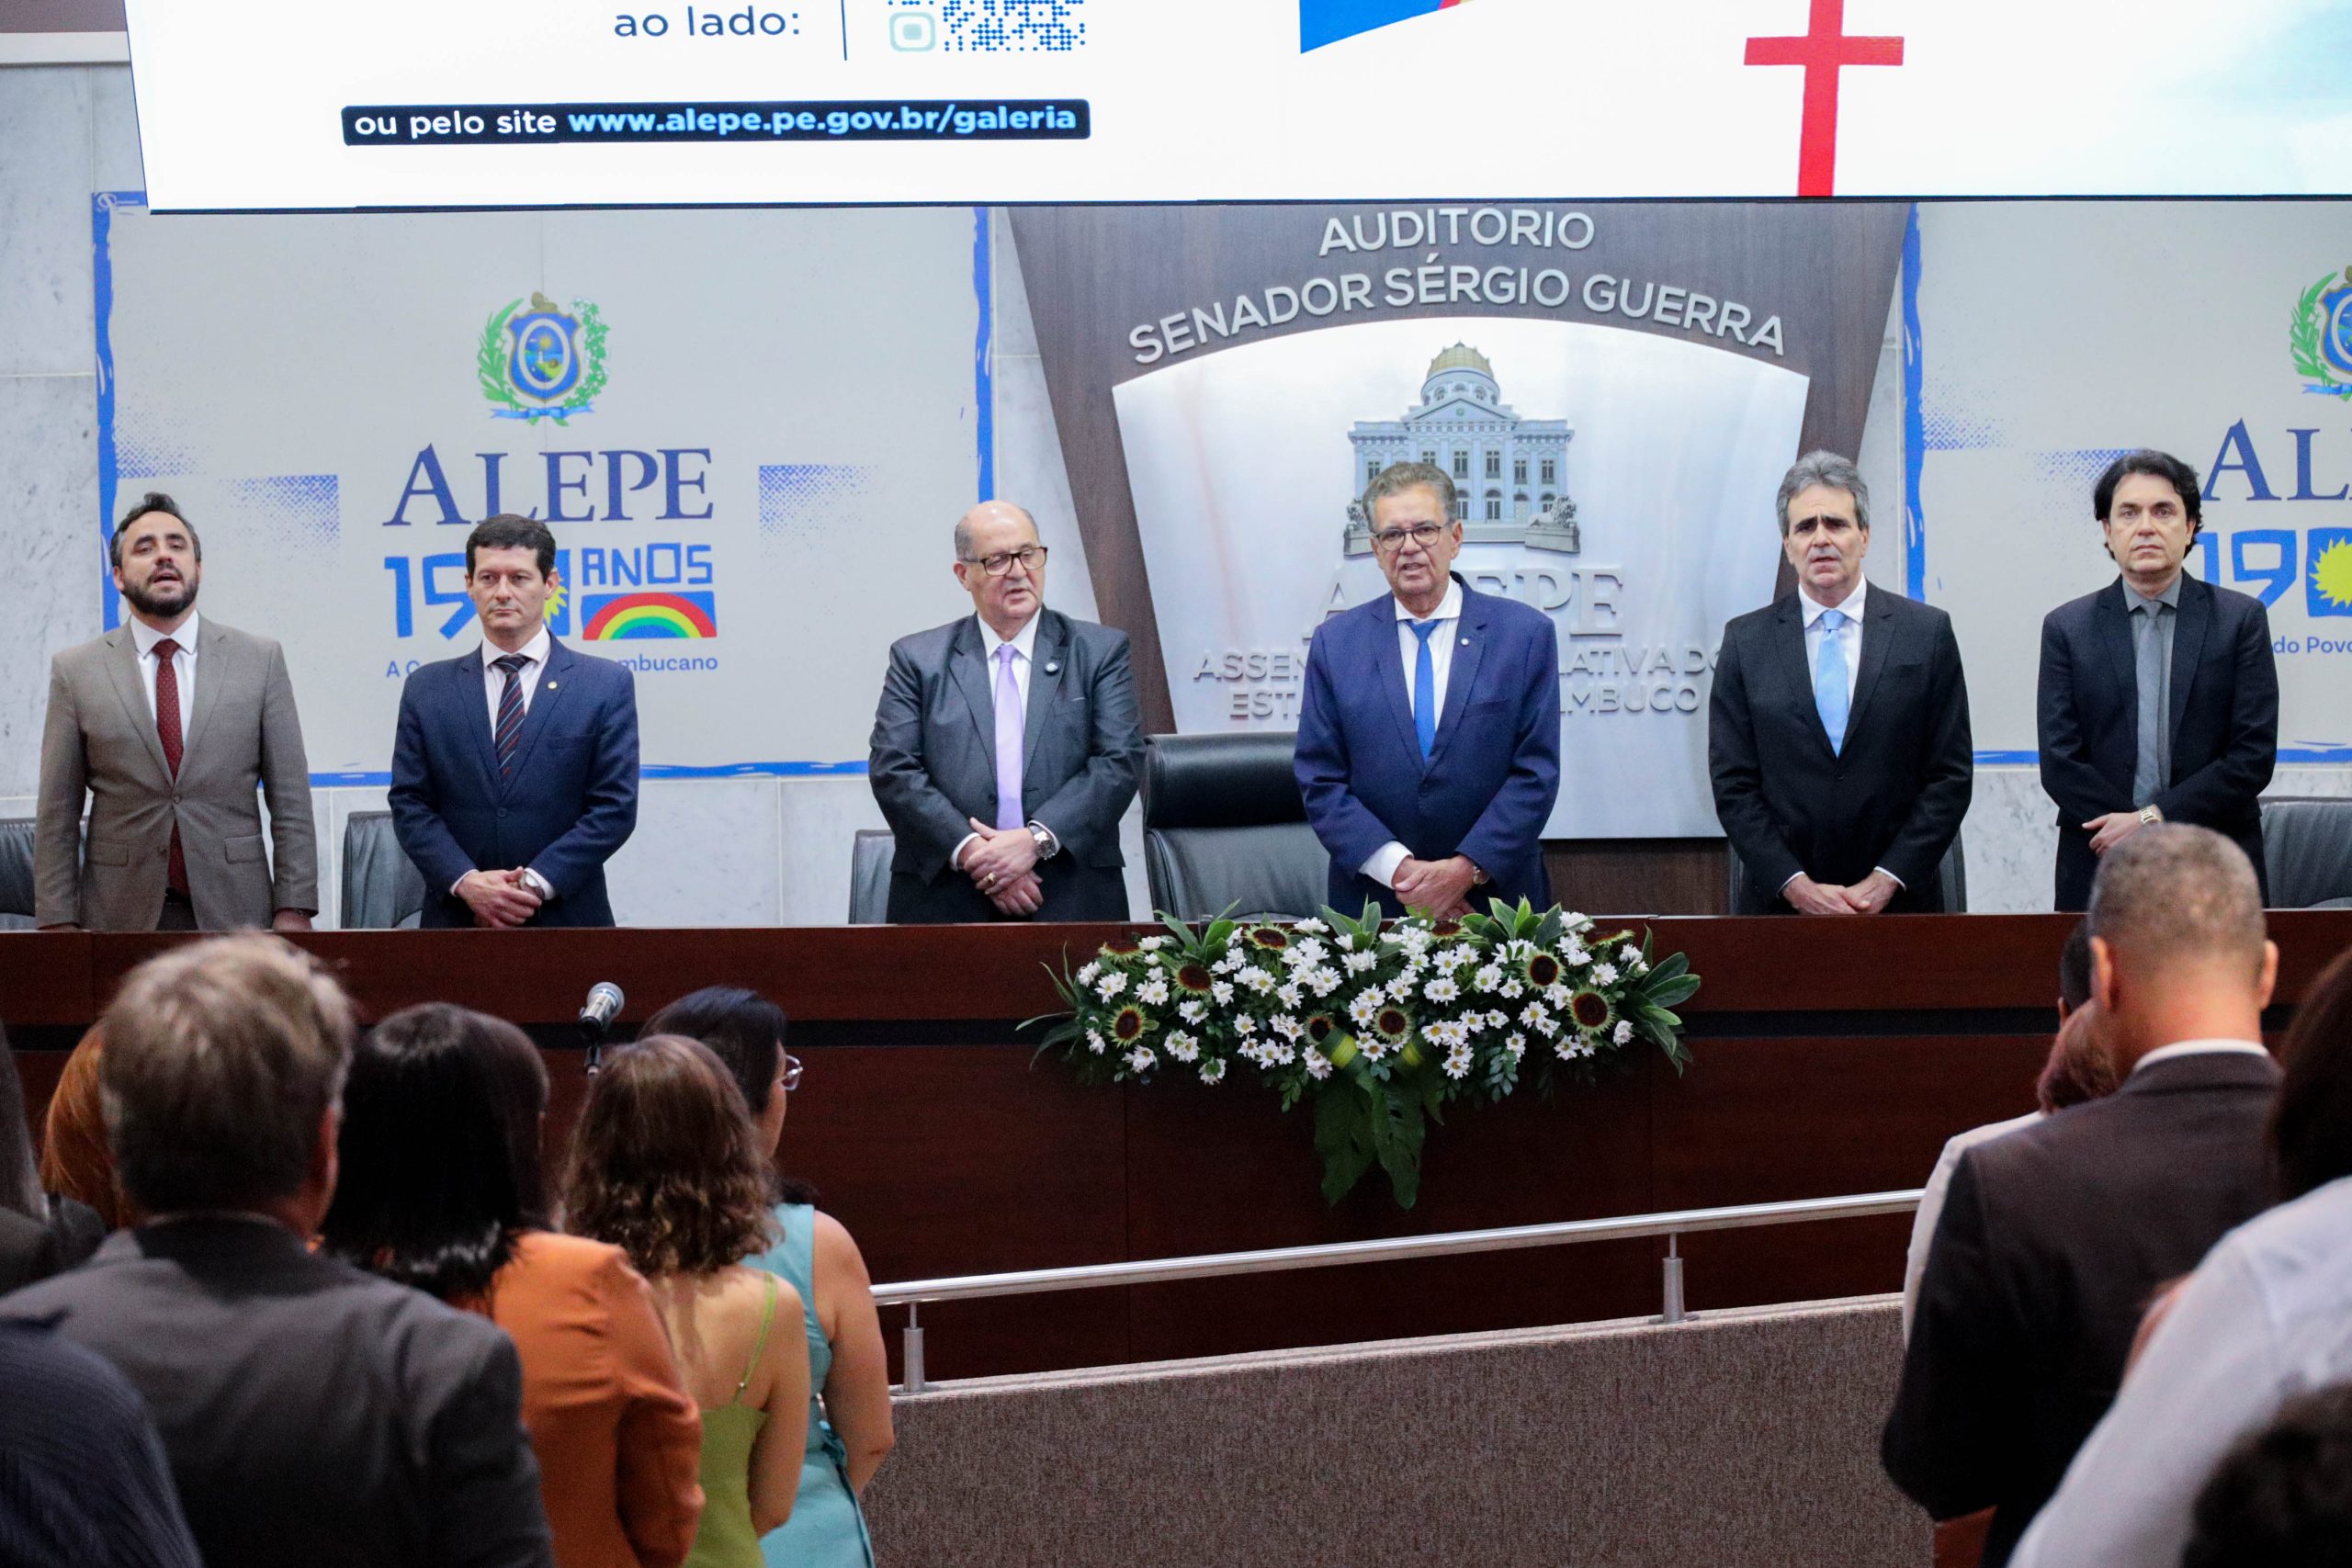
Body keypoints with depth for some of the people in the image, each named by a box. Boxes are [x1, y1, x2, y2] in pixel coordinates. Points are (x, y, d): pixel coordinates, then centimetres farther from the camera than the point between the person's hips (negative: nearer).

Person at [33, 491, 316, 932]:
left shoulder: (260, 660, 6)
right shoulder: (75, 671, 5)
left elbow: (290, 800, 4)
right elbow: (57, 816, 4)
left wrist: (294, 911, -3)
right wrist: (59, 925, -3)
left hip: (234, 914, 0)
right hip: (120, 920, 0)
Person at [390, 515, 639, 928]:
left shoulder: (607, 685, 2)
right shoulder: (427, 689, 8)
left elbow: (615, 806, -4)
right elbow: (409, 803, 3)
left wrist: (535, 884, -13)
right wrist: (466, 881, -13)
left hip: (565, 921, -1)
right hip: (455, 921, 1)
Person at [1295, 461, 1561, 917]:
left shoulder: (1527, 634, -1)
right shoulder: (1335, 642, 3)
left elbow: (1536, 772, -5)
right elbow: (1319, 781, -1)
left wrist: (1466, 870, -15)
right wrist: (1399, 869, -13)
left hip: (1496, 893, -1)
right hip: (1372, 898, 1)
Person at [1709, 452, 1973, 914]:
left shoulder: (1927, 632, 2)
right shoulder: (1745, 641, 4)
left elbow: (1951, 775, 0)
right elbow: (1733, 784, 0)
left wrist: (1887, 880, -10)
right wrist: (1796, 886, -10)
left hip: (1900, 901, 0)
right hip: (1779, 904, 0)